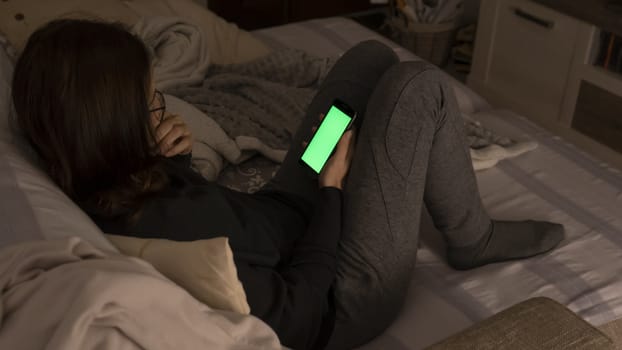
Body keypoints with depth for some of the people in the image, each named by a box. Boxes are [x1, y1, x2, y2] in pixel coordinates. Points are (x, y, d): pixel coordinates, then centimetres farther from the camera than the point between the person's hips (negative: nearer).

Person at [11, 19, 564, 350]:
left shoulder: (105, 184, -10)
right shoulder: (160, 230, -36)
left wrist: (172, 160, -11)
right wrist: (331, 188, -17)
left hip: (289, 210, 8)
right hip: (340, 292, -8)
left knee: (372, 56, 10)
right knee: (419, 85, -9)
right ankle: (472, 238, 15)